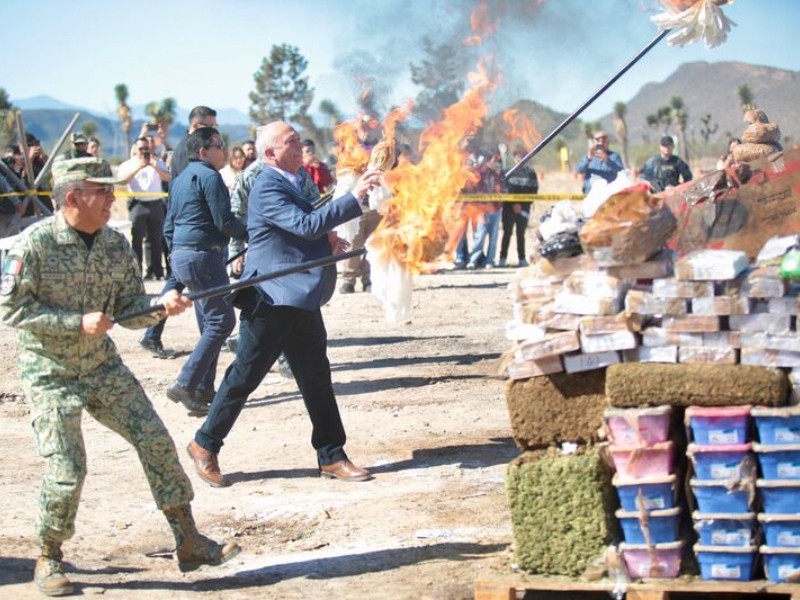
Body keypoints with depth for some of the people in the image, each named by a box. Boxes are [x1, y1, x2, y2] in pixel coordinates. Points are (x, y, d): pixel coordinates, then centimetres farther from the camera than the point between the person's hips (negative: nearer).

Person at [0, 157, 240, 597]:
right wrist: (78, 323, -24)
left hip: (102, 366, 5)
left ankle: (188, 543, 8)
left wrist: (161, 305, -18)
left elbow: (129, 309, 4)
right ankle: (48, 560, 14)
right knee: (67, 471, -9)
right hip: (50, 374, -5)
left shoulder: (115, 244, -1)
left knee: (156, 442, -1)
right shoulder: (35, 242, -17)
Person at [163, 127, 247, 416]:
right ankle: (185, 384, -16)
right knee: (222, 320, -9)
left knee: (209, 324, 15)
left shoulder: (181, 179, 19)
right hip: (203, 254, -10)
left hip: (181, 254, 10)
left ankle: (203, 388, 14)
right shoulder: (209, 176, -10)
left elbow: (169, 226, 22)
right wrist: (250, 234, -1)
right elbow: (224, 221, -16)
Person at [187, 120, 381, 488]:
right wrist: (354, 199, -27)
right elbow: (307, 225, -27)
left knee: (317, 381, 10)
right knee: (244, 377, 1)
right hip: (271, 300, -9)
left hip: (301, 300, 9)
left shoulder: (288, 183, 15)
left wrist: (326, 239, 5)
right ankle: (205, 446, 16)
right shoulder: (267, 188, -16)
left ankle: (331, 457, 15)